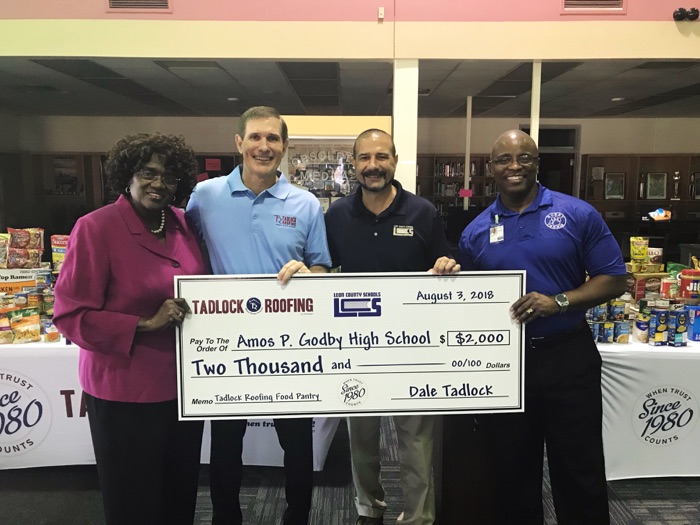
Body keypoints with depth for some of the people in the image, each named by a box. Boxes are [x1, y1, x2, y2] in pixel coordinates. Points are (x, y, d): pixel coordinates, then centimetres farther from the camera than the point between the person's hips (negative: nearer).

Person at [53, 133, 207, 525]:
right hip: (125, 391, -5)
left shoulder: (184, 225, 3)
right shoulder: (95, 227, -14)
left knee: (182, 493, 21)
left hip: (183, 383, 6)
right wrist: (145, 325, -23)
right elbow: (70, 315, -14)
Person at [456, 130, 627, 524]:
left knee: (580, 472, 9)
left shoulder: (578, 214, -3)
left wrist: (558, 302, -18)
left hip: (568, 357, -2)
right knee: (511, 470, 17)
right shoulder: (476, 231, 5)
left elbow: (614, 280, -5)